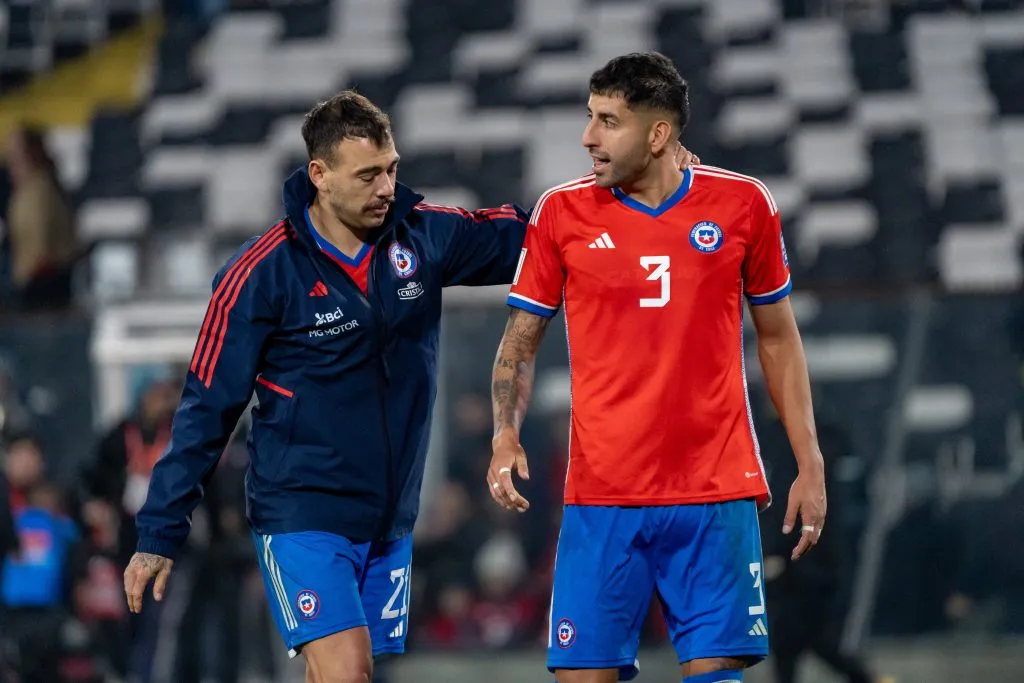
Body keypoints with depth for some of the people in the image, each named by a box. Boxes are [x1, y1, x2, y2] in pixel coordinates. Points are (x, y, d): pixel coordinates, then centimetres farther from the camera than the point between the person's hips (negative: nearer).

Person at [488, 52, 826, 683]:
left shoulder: (744, 204, 2)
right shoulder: (561, 213, 2)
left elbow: (778, 338, 11)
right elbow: (521, 341, 10)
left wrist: (809, 464, 7)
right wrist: (506, 437, -7)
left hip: (718, 494, 0)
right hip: (601, 498, 0)